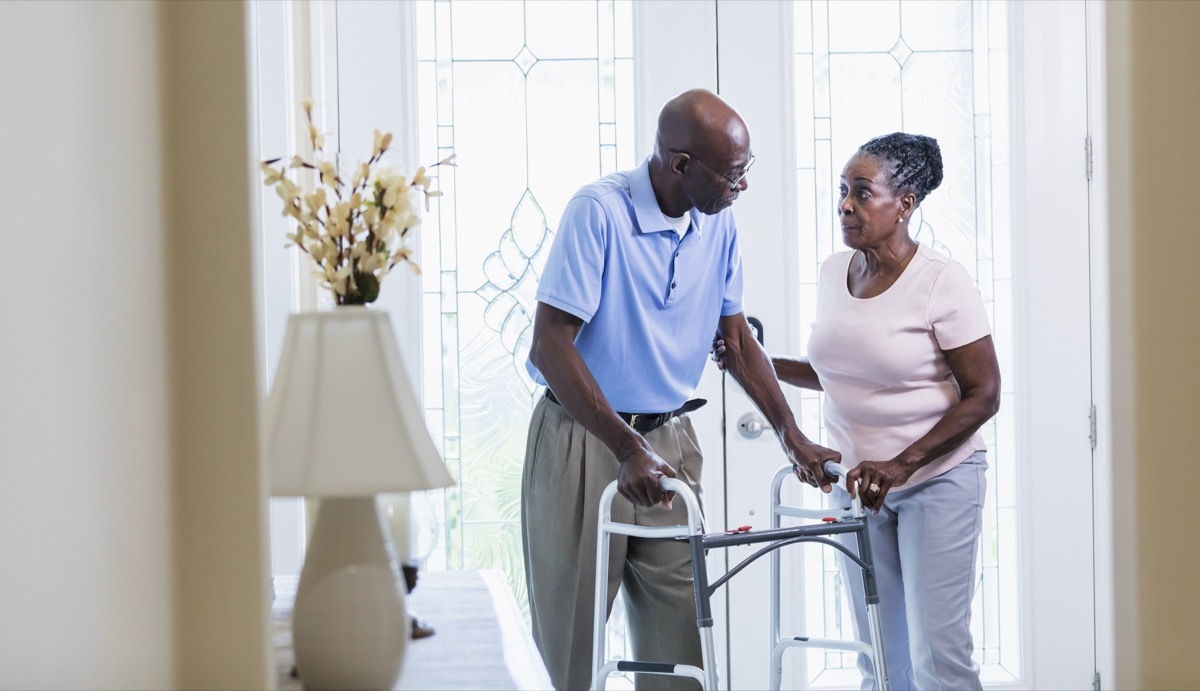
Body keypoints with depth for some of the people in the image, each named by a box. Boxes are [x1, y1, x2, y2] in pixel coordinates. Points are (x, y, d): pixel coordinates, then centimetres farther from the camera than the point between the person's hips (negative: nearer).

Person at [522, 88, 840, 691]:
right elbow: (550, 347, -21)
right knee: (568, 638, 0)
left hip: (670, 438, 6)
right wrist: (629, 452, -26)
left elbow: (735, 338, 14)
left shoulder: (718, 222, 2)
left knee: (681, 632, 4)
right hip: (584, 438, -6)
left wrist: (793, 438, 6)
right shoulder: (599, 211, -18)